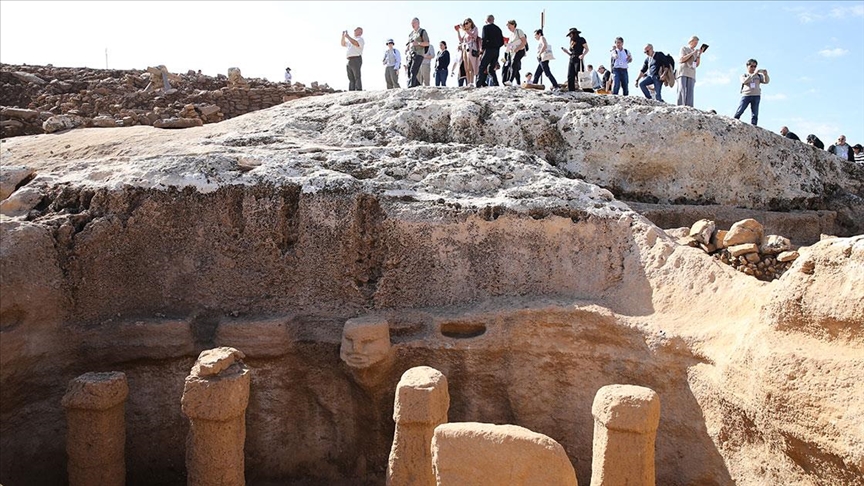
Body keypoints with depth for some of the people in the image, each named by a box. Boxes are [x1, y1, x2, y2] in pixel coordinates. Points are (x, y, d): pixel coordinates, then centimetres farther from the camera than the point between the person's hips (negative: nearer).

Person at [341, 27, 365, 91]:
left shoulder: (360, 39, 1)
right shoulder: (351, 40, 28)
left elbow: (356, 43, -21)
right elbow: (343, 44, 33)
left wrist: (347, 36, -18)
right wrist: (343, 36, 18)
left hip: (356, 59, -8)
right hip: (349, 60, 8)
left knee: (357, 78, -14)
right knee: (351, 79, 4)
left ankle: (359, 92, -19)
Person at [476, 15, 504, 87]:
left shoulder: (486, 27, 0)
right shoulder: (498, 29, 17)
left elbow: (484, 39, -11)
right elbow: (502, 42, 14)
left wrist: (482, 50, -8)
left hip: (489, 50, -6)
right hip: (497, 51, 6)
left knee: (482, 68, -6)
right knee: (491, 69, 12)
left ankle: (479, 84, -16)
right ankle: (496, 84, 3)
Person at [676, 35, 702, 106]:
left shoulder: (696, 51, 24)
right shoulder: (684, 48, 13)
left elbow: (697, 65, 17)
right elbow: (682, 59, -3)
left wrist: (699, 55, 6)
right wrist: (692, 53, -5)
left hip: (692, 74, 4)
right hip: (683, 72, -4)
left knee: (690, 92, -10)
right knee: (682, 90, -17)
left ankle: (689, 106, -19)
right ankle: (681, 106, -25)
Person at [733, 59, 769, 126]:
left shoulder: (759, 75, 19)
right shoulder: (744, 75, 13)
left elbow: (766, 81, 7)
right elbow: (744, 81, -10)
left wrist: (765, 75, -12)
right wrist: (753, 74, -19)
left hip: (756, 96, 2)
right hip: (746, 95, -2)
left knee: (755, 114, -3)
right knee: (739, 112, -9)